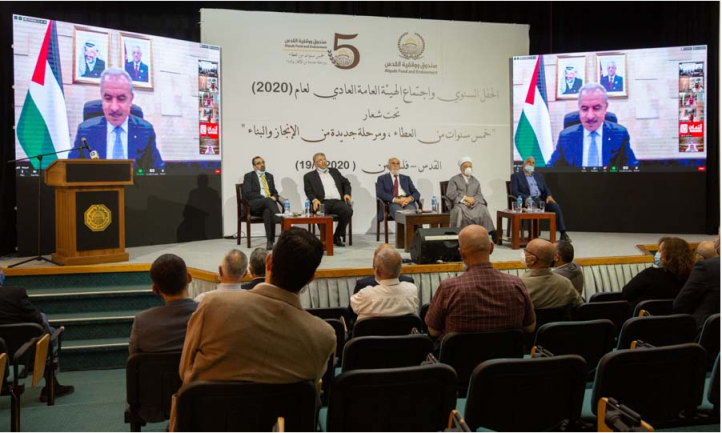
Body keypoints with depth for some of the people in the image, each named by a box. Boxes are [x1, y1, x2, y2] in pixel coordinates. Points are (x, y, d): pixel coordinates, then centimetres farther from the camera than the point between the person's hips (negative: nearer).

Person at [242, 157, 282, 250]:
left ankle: (270, 241, -40)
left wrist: (274, 197, -5)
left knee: (267, 211, -36)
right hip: (253, 205, -3)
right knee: (268, 200, -37)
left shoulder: (269, 176, 22)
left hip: (267, 203, 3)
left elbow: (275, 192, 22)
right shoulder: (249, 176, 6)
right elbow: (247, 194, -6)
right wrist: (265, 198, -16)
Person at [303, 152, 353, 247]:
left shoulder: (334, 171, 28)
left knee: (348, 210, -30)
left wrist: (347, 194, 6)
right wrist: (314, 199, -15)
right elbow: (308, 191, 6)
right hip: (322, 202, -3)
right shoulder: (309, 176, 17)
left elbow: (346, 183, 26)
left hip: (337, 201, 3)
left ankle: (337, 237, -12)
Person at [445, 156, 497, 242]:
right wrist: (464, 198, -12)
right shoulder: (454, 180, 12)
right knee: (459, 211, -38)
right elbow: (450, 194, -1)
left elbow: (479, 195, 14)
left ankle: (489, 232, -33)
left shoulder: (475, 181, 24)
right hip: (460, 204, -3)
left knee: (483, 209, -29)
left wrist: (473, 199, -11)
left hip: (474, 203, 3)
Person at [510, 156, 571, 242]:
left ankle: (563, 233, -25)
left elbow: (546, 189, 20)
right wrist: (526, 198, -20)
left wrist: (549, 195, -5)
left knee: (556, 206, -22)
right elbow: (514, 191, -3)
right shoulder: (516, 176, 11)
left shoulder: (539, 176, 27)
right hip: (528, 200, -5)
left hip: (541, 199, 5)